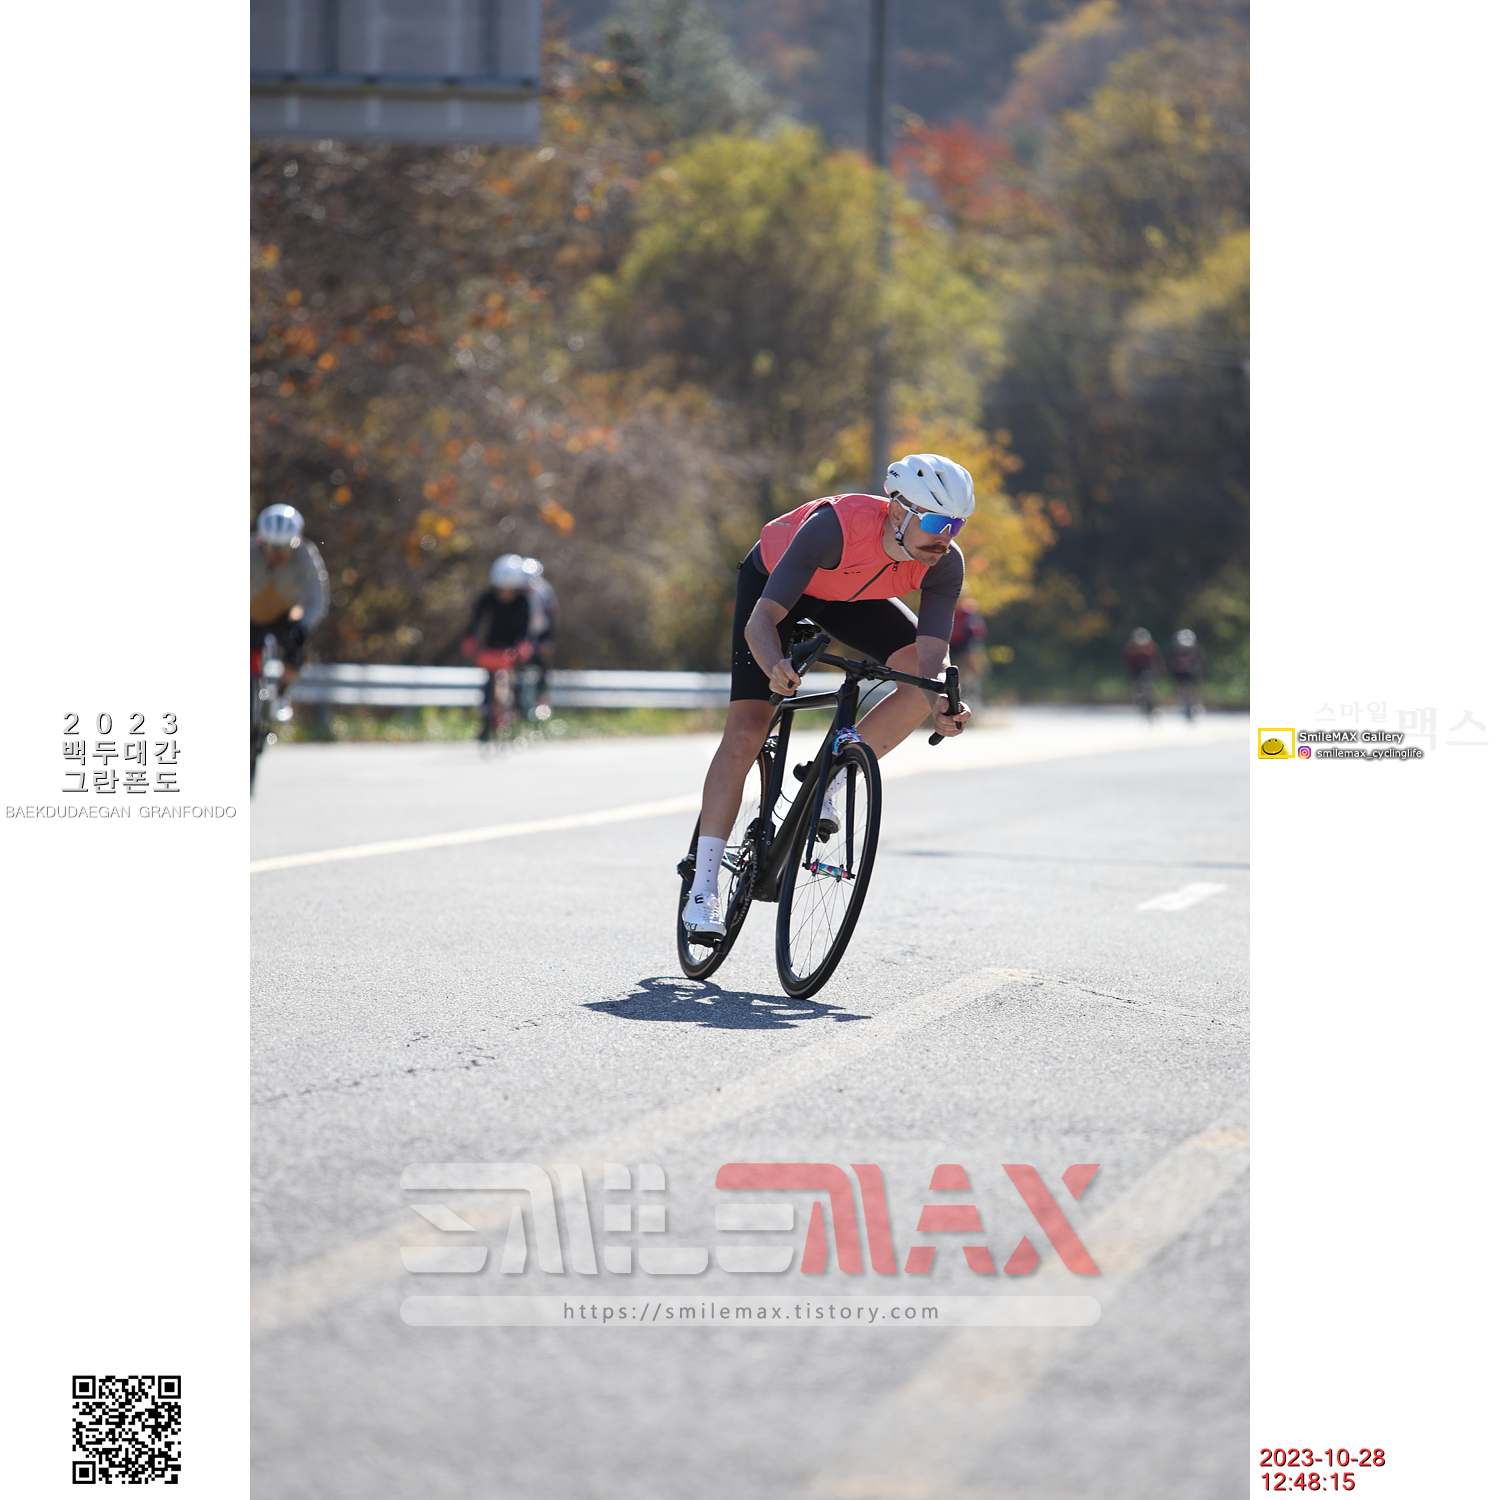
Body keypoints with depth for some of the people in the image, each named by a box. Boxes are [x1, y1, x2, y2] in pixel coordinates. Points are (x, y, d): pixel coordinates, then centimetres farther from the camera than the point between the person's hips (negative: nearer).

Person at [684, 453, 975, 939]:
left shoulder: (945, 564, -29)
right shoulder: (834, 527, -42)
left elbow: (932, 654, -31)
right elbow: (761, 620, -43)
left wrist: (940, 707, -52)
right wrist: (775, 666, -64)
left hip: (852, 594, 4)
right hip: (773, 577, -4)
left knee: (921, 676, -21)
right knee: (746, 731, -14)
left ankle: (830, 781, -5)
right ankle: (702, 889, -9)